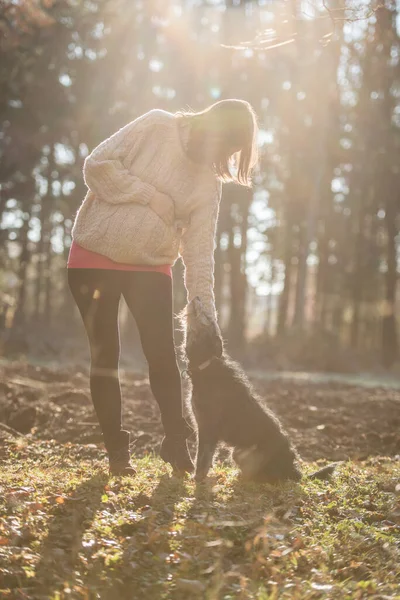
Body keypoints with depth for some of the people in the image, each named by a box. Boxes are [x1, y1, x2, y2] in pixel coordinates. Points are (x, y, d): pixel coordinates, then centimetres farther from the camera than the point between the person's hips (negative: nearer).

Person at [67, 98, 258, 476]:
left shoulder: (208, 185, 1)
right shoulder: (156, 127, -9)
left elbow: (199, 251, -4)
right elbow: (98, 165, -15)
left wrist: (205, 315, -13)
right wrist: (156, 199, -17)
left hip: (150, 267, 3)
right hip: (94, 256, -3)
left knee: (162, 355, -5)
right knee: (105, 354, 1)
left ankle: (175, 443, 7)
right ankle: (116, 450, 10)